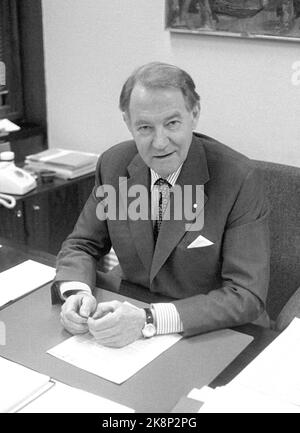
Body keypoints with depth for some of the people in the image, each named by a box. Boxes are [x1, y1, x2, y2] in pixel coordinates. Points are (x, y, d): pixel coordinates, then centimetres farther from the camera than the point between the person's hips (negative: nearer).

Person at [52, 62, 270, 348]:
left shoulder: (239, 178, -18)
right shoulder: (113, 164, -4)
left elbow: (246, 296, -21)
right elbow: (82, 245, 6)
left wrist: (149, 320, -31)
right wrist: (77, 293, -16)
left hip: (214, 336, -3)